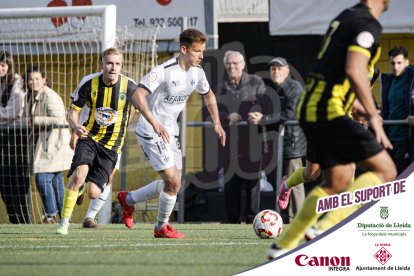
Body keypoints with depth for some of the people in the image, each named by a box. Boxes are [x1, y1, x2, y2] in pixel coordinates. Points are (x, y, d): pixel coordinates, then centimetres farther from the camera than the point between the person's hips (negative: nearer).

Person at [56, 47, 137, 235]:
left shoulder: (129, 87, -10)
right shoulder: (89, 83, -9)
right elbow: (73, 110, -1)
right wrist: (76, 127, -22)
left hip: (112, 144, 0)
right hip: (89, 137, 0)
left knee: (93, 193, -7)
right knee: (79, 174, -29)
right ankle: (64, 221, -15)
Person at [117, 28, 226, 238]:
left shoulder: (197, 72, 1)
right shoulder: (163, 71, -23)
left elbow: (208, 95, 22)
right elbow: (137, 97, -31)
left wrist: (217, 123, 10)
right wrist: (155, 124, -42)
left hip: (170, 132, 9)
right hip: (151, 132, -9)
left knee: (172, 184, 13)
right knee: (173, 183, -12)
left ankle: (128, 199, 33)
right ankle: (162, 227, 10)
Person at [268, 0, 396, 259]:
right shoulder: (368, 24, -11)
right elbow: (354, 71, -24)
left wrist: (360, 109, 32)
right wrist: (373, 116, -19)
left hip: (310, 109, 10)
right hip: (330, 111, -10)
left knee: (338, 182, 18)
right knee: (385, 170, -5)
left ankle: (284, 244, 19)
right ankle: (326, 229, -13)